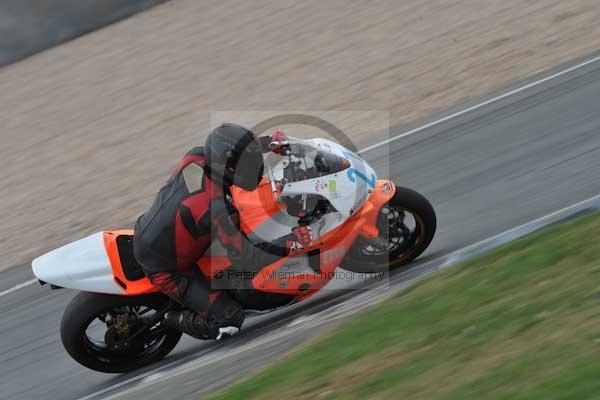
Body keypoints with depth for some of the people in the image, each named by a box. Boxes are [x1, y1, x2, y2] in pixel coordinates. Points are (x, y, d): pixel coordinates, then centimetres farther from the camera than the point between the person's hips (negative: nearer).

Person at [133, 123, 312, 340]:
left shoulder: (195, 157, -17)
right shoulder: (214, 205, -36)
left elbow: (226, 151, 8)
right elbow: (243, 259, -32)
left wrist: (270, 142, 9)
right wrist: (290, 243, -26)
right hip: (164, 270, -8)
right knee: (230, 319, -7)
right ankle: (174, 319, 13)